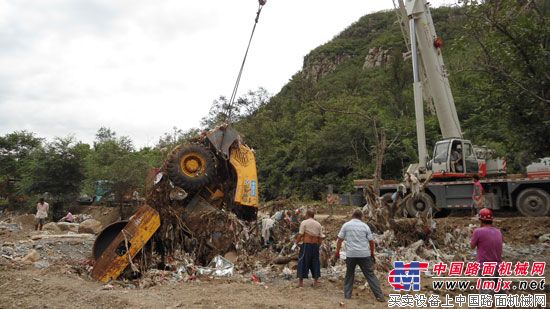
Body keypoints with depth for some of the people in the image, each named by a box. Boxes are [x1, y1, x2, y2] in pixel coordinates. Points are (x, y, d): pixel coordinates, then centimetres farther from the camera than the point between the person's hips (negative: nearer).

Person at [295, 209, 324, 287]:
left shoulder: (304, 222, -4)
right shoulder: (318, 224, 9)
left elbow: (300, 234, -11)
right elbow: (320, 237, 7)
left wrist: (297, 241, 2)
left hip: (306, 245, -4)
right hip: (315, 245, 4)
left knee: (303, 262, 4)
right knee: (315, 262, 13)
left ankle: (301, 281, 8)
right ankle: (316, 281, 17)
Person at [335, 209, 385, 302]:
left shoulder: (346, 225, 3)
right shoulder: (365, 226, 5)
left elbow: (340, 240, 1)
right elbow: (371, 241, 7)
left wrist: (337, 252, 8)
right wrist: (372, 253, 19)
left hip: (351, 255, 0)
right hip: (364, 254, 0)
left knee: (349, 275, 14)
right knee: (370, 275, 5)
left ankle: (347, 295, 14)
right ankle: (379, 295, 3)